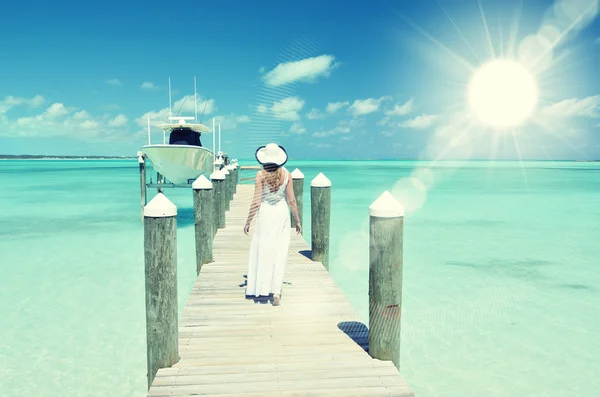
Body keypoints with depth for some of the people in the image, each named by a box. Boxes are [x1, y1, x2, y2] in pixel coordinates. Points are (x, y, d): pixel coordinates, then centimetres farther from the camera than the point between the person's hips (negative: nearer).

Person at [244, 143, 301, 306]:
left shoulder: (261, 175, -10)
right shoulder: (286, 174, -3)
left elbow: (256, 202, -10)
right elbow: (291, 201, -1)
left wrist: (248, 222, 0)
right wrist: (297, 220, 10)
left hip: (266, 213, -2)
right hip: (282, 213, 2)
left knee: (262, 251, 12)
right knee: (280, 253, 5)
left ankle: (262, 288, 22)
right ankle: (276, 291, 2)